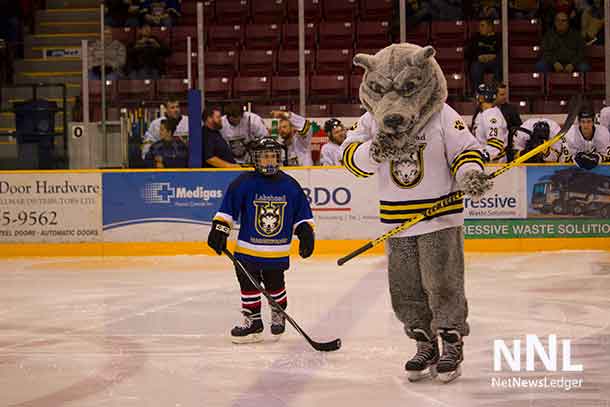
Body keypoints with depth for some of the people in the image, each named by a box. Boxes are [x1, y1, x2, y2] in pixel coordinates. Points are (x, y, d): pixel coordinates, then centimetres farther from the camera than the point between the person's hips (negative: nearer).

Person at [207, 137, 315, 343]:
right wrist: (219, 230, -9)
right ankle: (252, 321, 16)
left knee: (275, 285, 9)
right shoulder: (244, 183, -5)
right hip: (248, 249, -1)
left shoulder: (290, 185, 3)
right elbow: (227, 210, -2)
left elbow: (302, 215, 12)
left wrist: (306, 233, 2)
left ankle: (278, 314, 34)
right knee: (248, 285, 3)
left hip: (278, 252, 1)